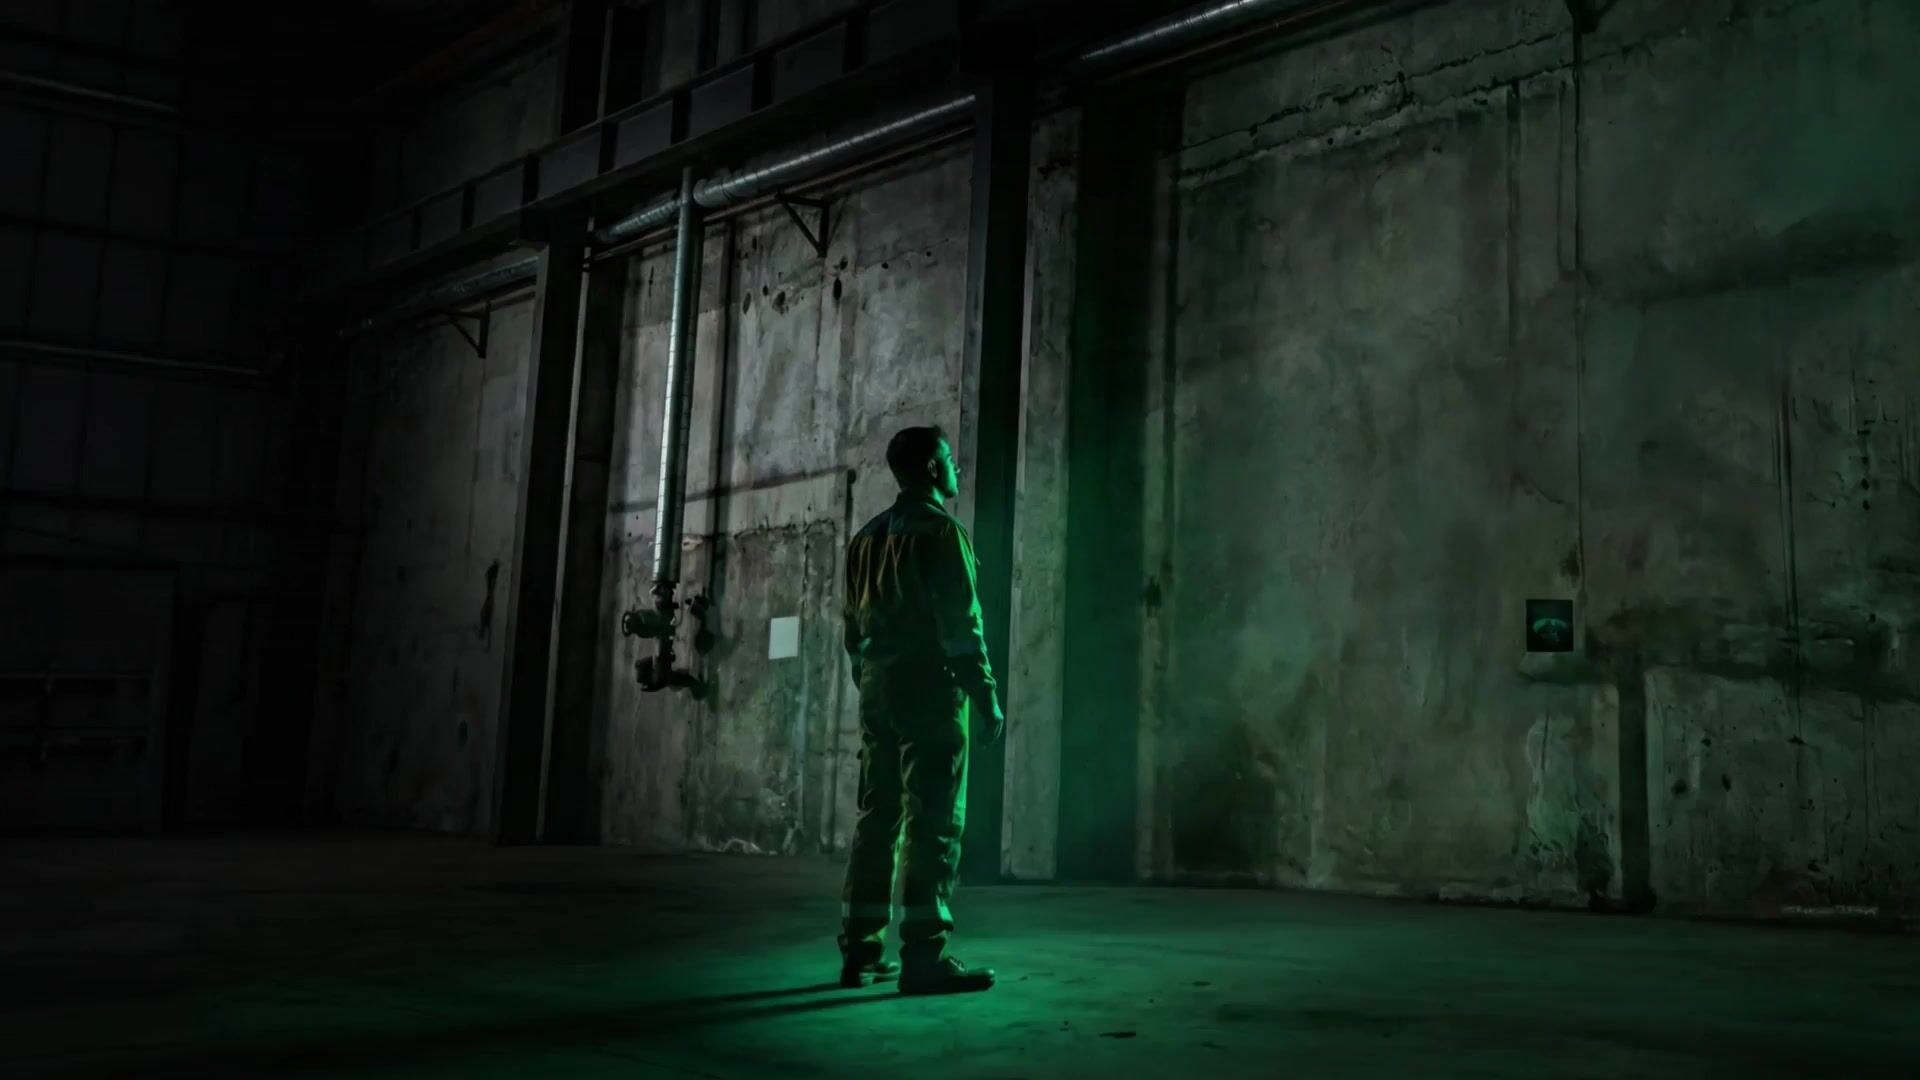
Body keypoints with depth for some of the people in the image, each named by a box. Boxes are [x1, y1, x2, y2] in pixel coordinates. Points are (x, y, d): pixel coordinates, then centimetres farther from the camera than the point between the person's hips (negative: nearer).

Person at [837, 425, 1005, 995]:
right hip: (929, 687, -8)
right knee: (934, 820, -7)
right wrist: (986, 695, -12)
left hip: (878, 687, 8)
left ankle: (860, 951, 12)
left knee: (876, 816, 10)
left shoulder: (867, 537, 17)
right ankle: (924, 955, -10)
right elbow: (960, 624, -14)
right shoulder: (940, 530, -7)